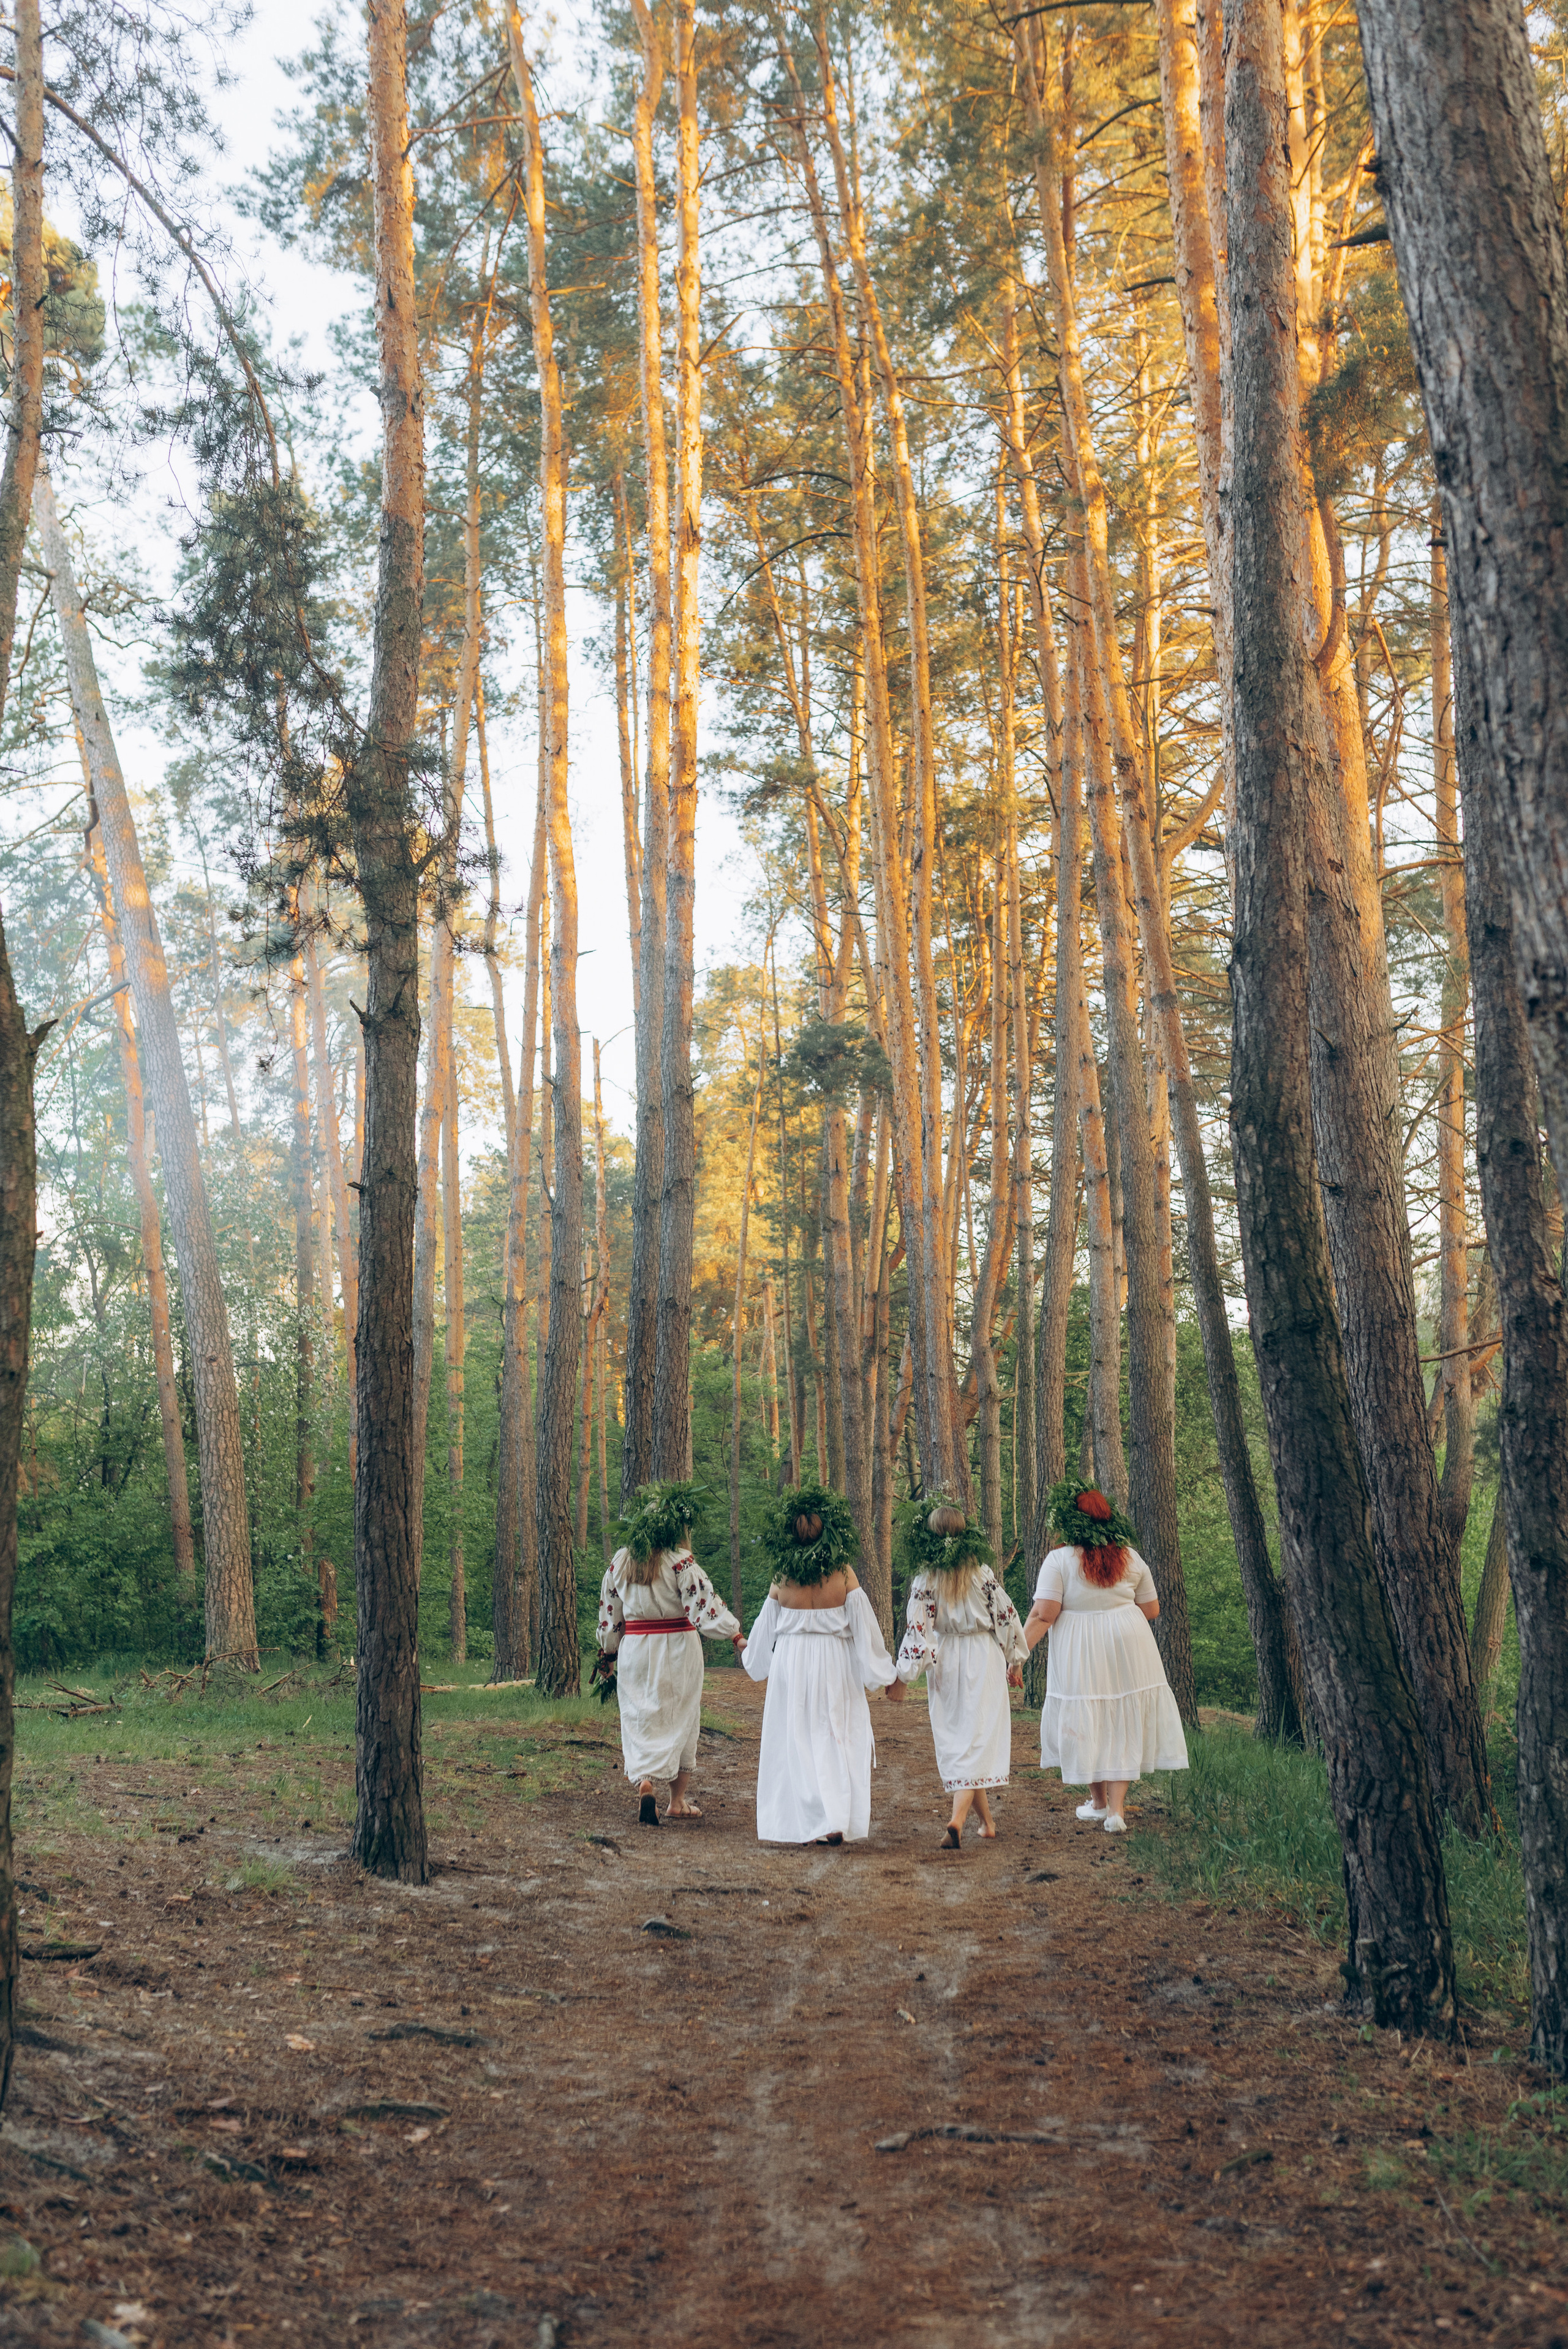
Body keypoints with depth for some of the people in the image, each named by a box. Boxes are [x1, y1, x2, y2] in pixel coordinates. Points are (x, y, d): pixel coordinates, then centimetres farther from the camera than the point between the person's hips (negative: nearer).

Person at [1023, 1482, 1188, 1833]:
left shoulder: (1060, 1559, -10)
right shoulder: (1131, 1557, 3)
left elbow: (1042, 1615, -15)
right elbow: (1151, 1610, 10)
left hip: (1081, 1655, -3)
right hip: (1128, 1646, 3)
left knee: (1085, 1722, 13)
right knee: (1122, 1724, 8)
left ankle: (1098, 1801, 26)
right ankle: (1116, 1810, 3)